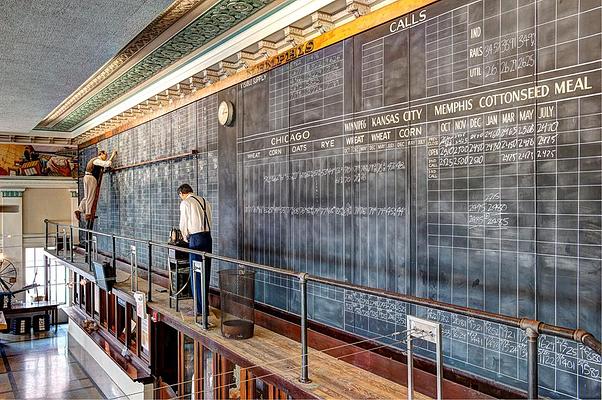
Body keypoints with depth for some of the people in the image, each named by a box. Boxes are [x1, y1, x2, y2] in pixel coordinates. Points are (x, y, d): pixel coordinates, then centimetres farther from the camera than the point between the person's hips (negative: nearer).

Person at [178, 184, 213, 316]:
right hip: (208, 237, 7)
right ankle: (204, 304, 24)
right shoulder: (204, 201, 15)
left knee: (196, 274, -1)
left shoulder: (185, 203, -5)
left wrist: (186, 239, 17)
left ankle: (201, 308, 2)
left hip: (196, 238, -7)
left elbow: (184, 224, -2)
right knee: (206, 272, 14)